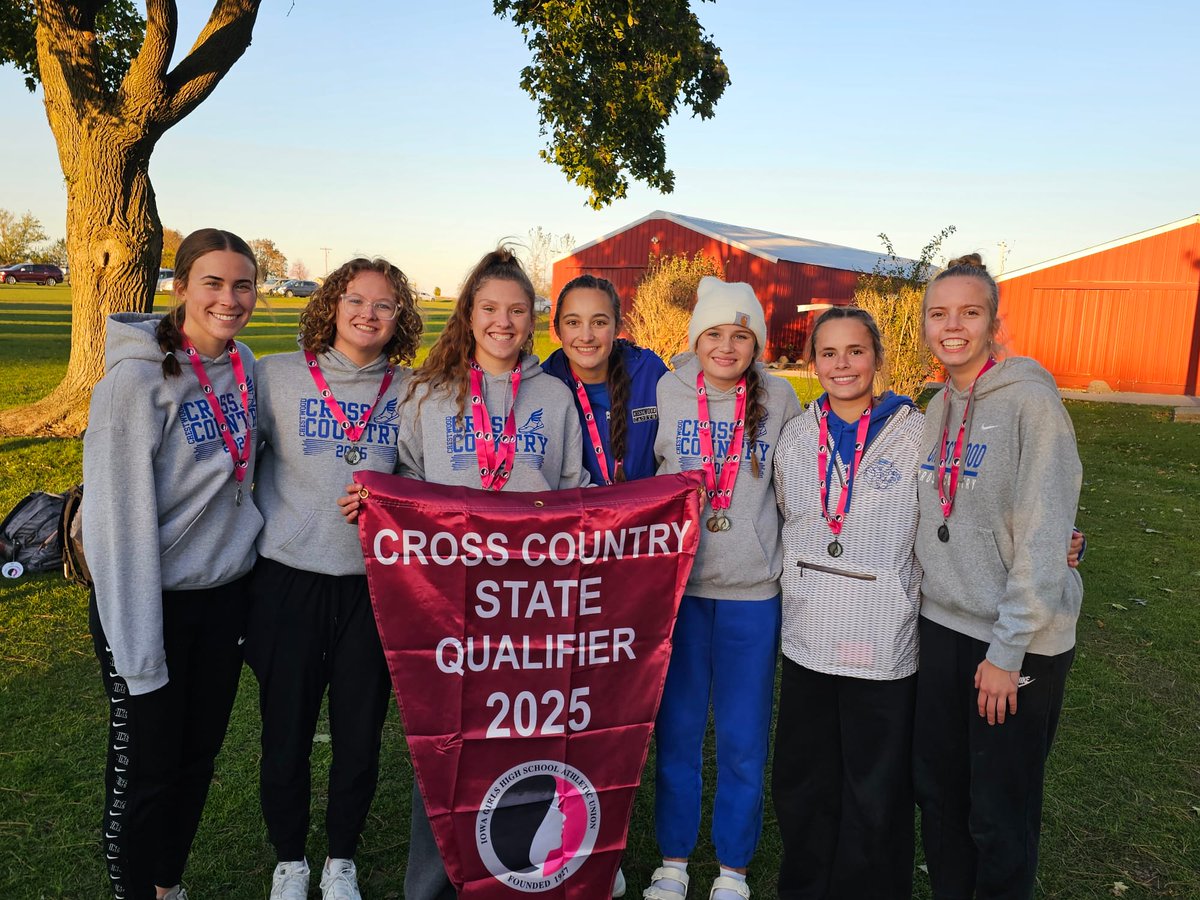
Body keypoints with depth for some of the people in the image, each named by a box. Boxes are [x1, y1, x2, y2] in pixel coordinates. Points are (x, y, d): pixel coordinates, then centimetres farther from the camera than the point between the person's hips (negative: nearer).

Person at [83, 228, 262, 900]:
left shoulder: (245, 366, 1)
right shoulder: (138, 378, -18)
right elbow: (120, 517, -19)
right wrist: (139, 648, -18)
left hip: (227, 594, 6)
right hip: (152, 602, -6)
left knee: (201, 755, 19)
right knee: (145, 770, 8)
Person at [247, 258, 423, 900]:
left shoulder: (408, 390, 3)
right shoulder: (278, 375, -1)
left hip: (373, 584, 1)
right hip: (288, 580, -1)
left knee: (361, 734, 11)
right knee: (286, 732, 10)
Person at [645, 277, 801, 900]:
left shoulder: (778, 398, 0)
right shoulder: (667, 391, -3)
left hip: (752, 590, 0)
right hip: (676, 583, 0)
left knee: (743, 738, 9)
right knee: (676, 729, 11)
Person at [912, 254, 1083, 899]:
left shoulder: (1030, 400, -13)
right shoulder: (937, 410, 7)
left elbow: (1043, 539, -17)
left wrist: (1008, 651, -16)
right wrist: (928, 605, 7)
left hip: (1019, 642, -6)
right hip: (942, 627, 6)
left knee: (1000, 815, 7)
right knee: (936, 790, 17)